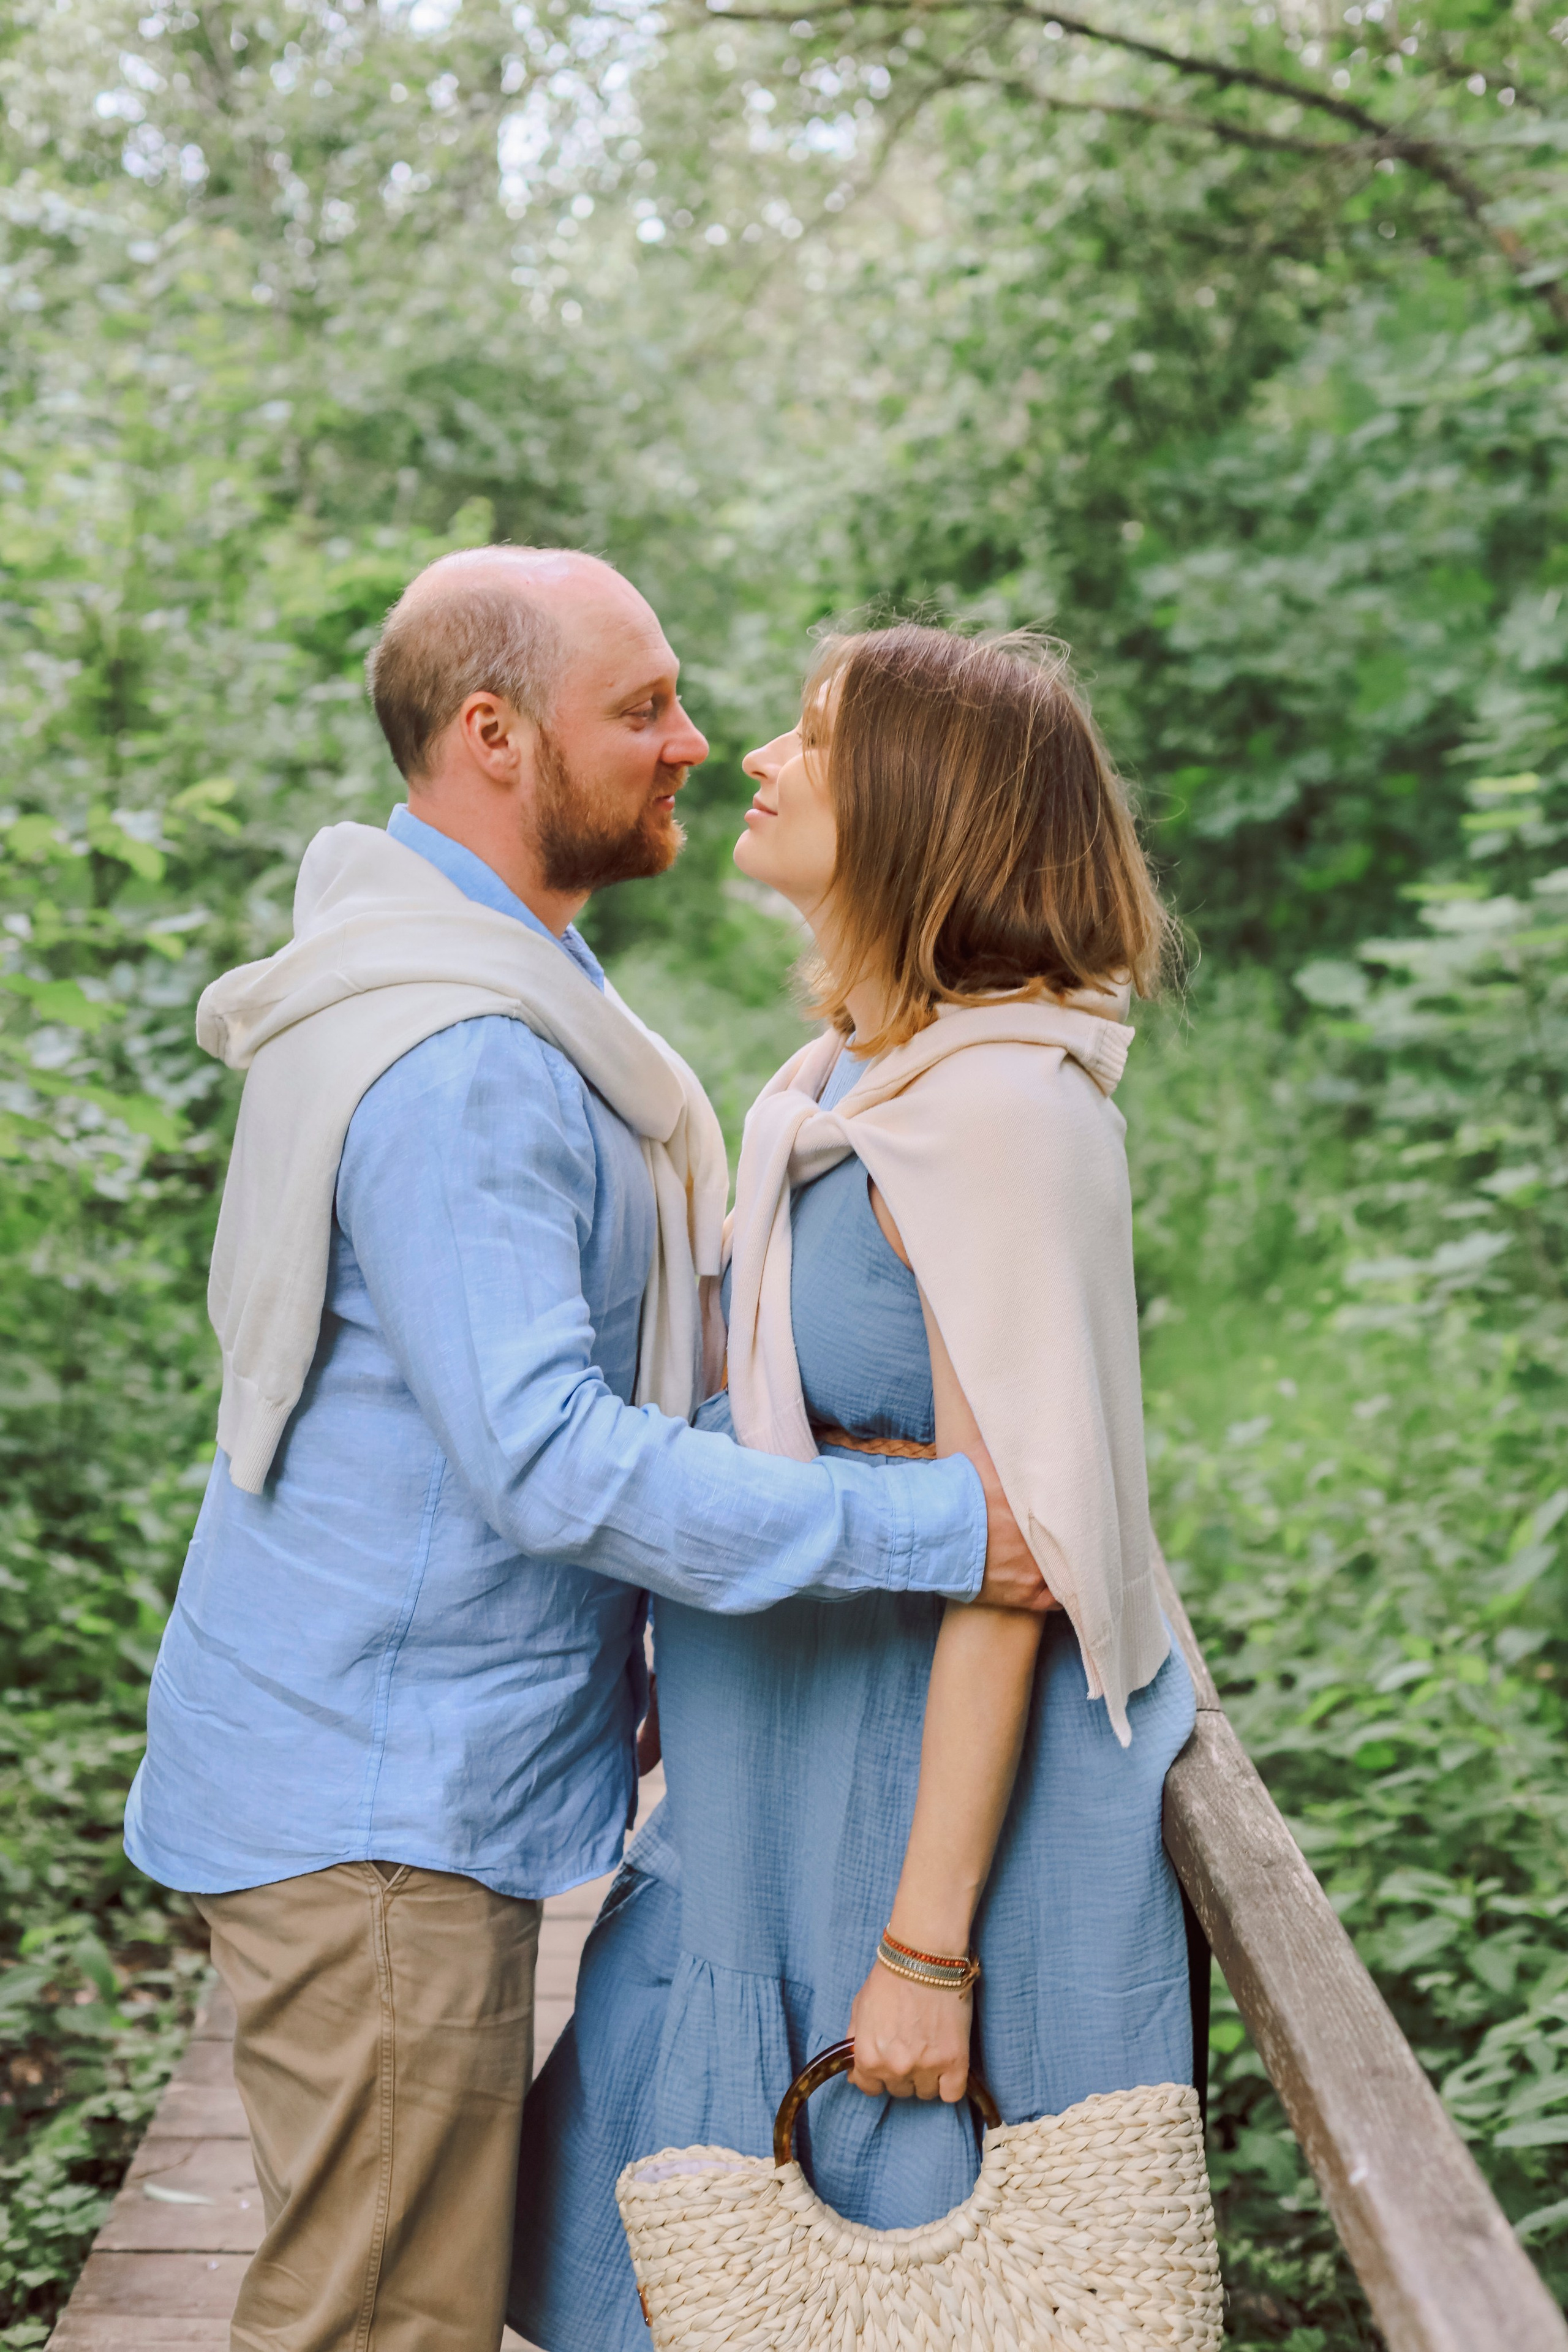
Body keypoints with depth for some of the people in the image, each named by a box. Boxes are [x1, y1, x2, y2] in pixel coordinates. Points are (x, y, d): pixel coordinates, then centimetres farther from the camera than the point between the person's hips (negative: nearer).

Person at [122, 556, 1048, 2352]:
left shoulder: (485, 993, 11)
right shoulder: (455, 1059, -24)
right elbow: (552, 1461, -30)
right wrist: (936, 1530, -28)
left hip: (407, 1775, 10)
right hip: (380, 1811, -10)